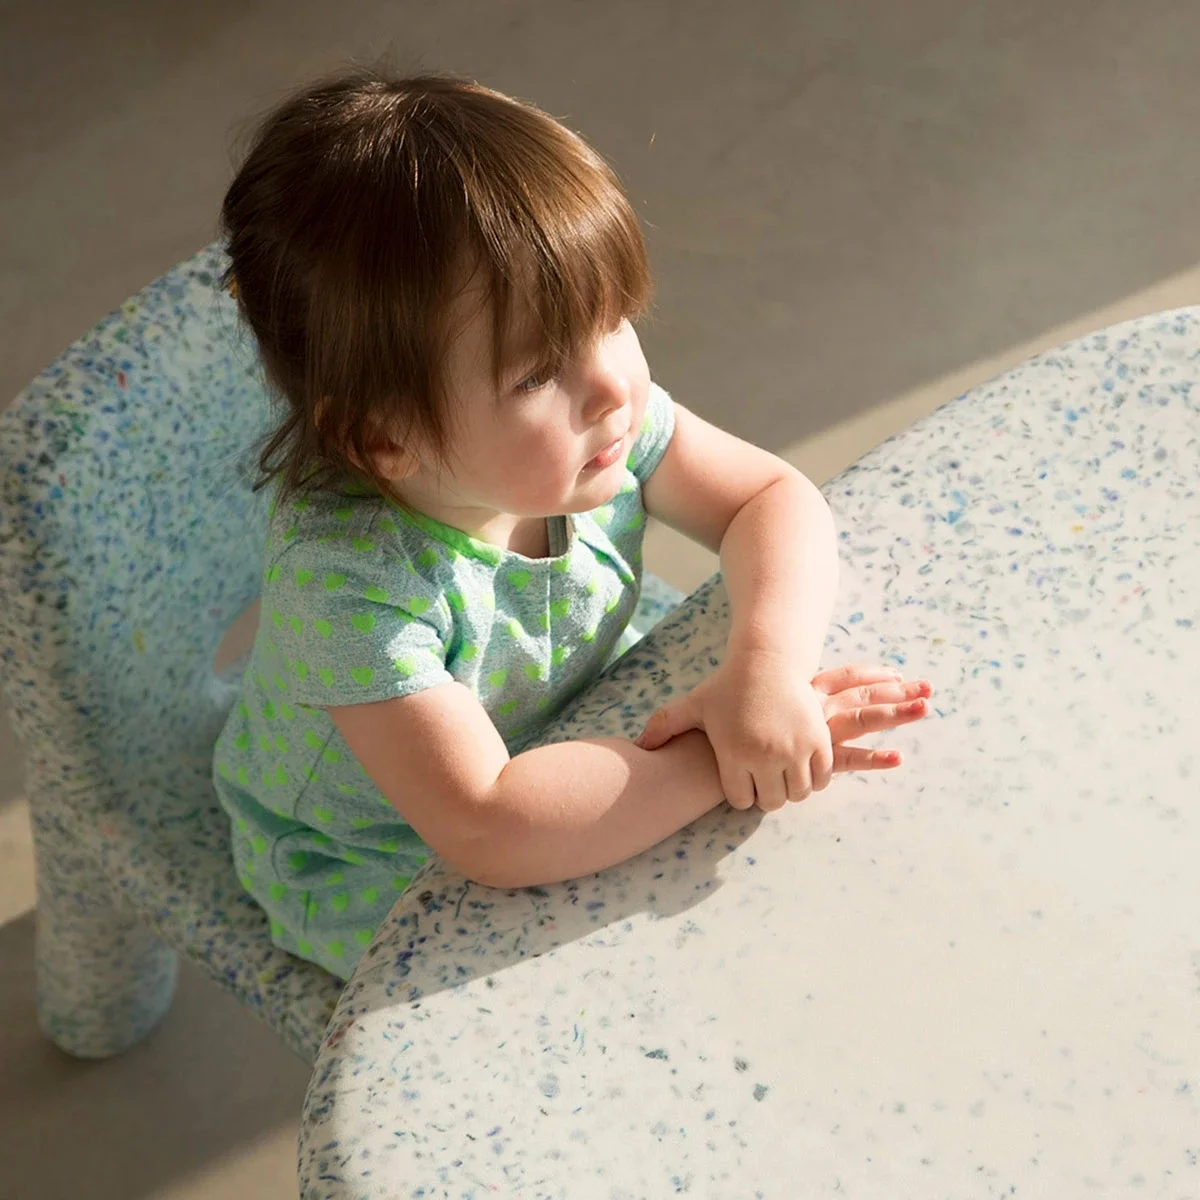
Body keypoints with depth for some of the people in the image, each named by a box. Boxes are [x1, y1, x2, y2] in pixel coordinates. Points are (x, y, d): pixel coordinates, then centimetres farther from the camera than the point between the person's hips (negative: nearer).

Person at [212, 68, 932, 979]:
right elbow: (489, 832, -44)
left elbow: (774, 496, -14)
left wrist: (769, 663, -35)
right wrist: (721, 765, -40)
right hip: (386, 885, -5)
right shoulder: (349, 581, -41)